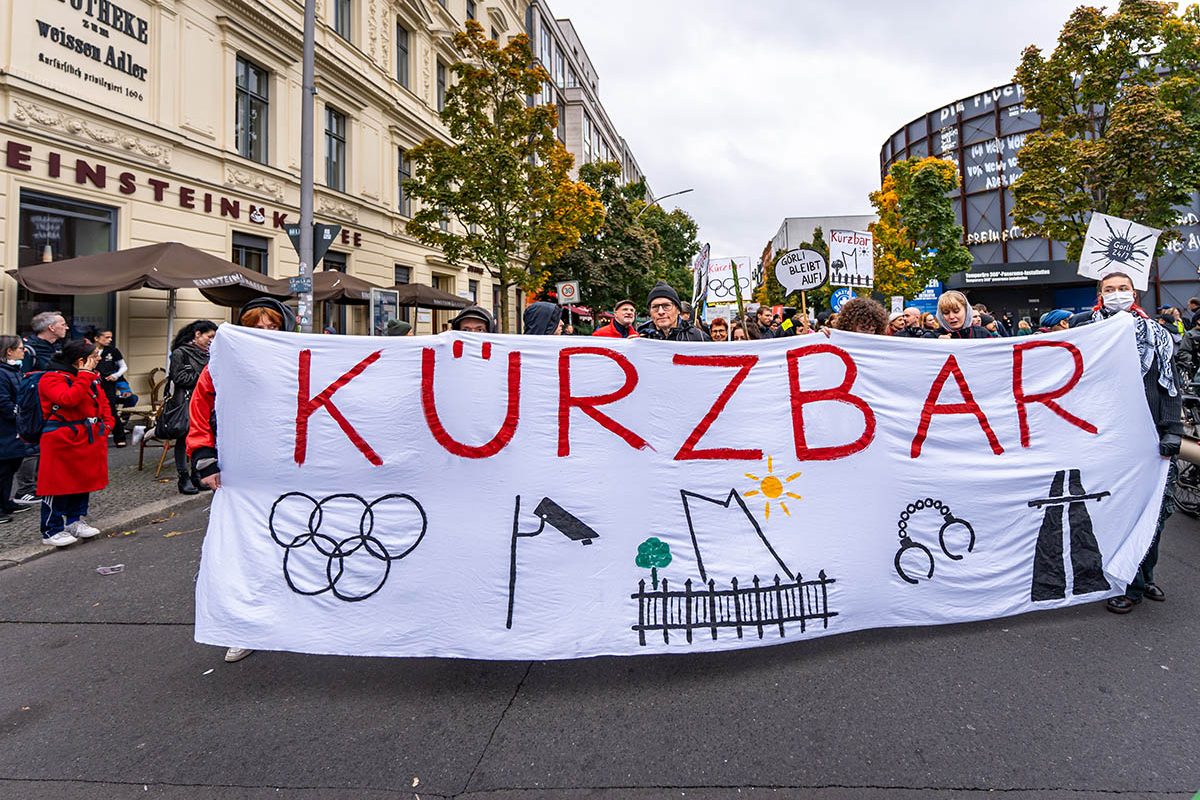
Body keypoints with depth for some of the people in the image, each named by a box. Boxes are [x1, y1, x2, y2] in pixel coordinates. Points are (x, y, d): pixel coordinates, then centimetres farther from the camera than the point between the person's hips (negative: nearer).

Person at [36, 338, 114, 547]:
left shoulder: (91, 378, 12)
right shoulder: (53, 378, -14)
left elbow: (102, 402, 23)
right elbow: (69, 399, -31)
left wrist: (107, 422, 7)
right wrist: (84, 375, -26)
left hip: (89, 439, 9)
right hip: (62, 440, -8)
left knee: (84, 480, 15)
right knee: (58, 485, -2)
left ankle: (75, 521, 29)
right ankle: (52, 530, 8)